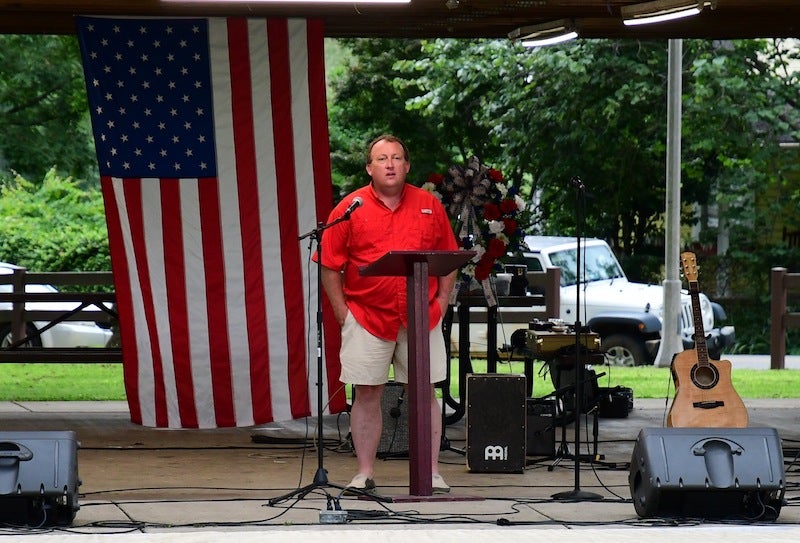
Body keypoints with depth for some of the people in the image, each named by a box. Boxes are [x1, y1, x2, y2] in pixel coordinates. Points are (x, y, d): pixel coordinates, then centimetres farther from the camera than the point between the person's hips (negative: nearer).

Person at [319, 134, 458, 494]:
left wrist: (441, 302, 4)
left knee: (425, 393, 2)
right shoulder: (350, 208, 1)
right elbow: (330, 265, 1)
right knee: (367, 394, 2)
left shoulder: (429, 206, 8)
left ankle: (432, 473, 7)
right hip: (367, 316, -1)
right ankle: (365, 473, 9)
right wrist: (341, 311, -3)